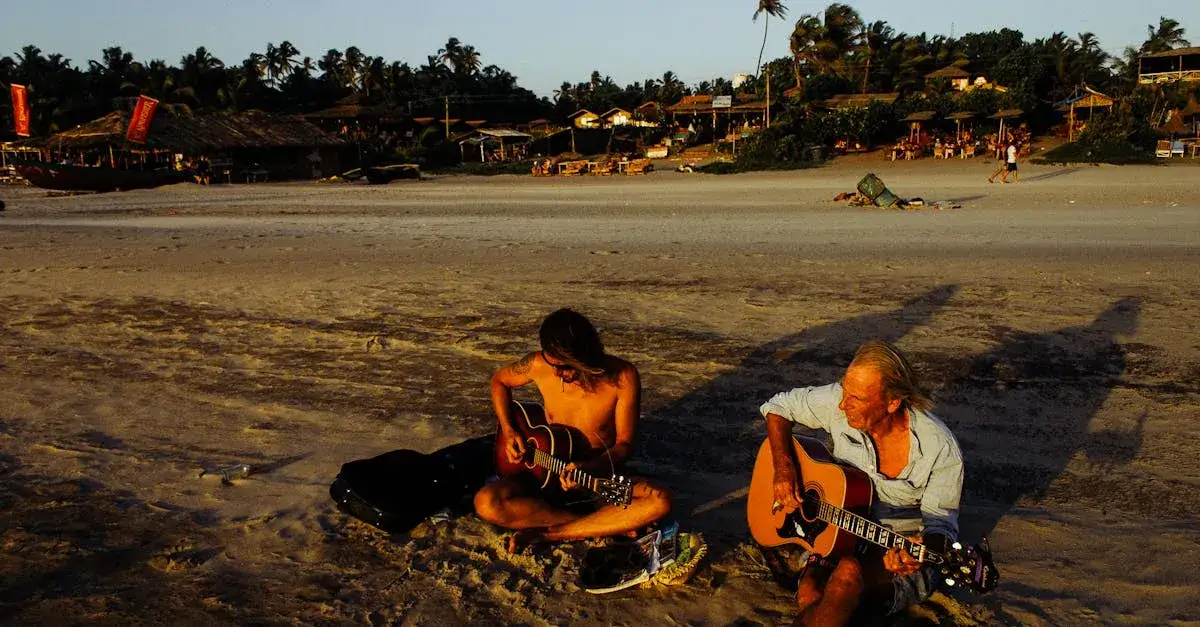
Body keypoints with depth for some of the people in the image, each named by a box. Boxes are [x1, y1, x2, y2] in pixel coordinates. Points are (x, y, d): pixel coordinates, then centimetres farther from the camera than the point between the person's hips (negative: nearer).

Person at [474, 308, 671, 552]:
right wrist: (508, 431, -3)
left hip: (601, 478, -1)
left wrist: (590, 468, -27)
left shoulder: (622, 377, -16)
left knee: (659, 501, -32)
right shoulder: (540, 365, -11)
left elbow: (624, 443, -9)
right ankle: (609, 526, -20)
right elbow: (499, 381, 10)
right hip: (545, 475, 2)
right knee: (486, 503, -28)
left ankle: (547, 534, -25)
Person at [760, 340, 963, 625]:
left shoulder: (941, 450, -20)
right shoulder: (838, 403, -12)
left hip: (904, 549, -3)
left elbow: (941, 524, -13)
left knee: (849, 572, -36)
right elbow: (778, 407, 4)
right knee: (810, 595, -31)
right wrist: (784, 468, -10)